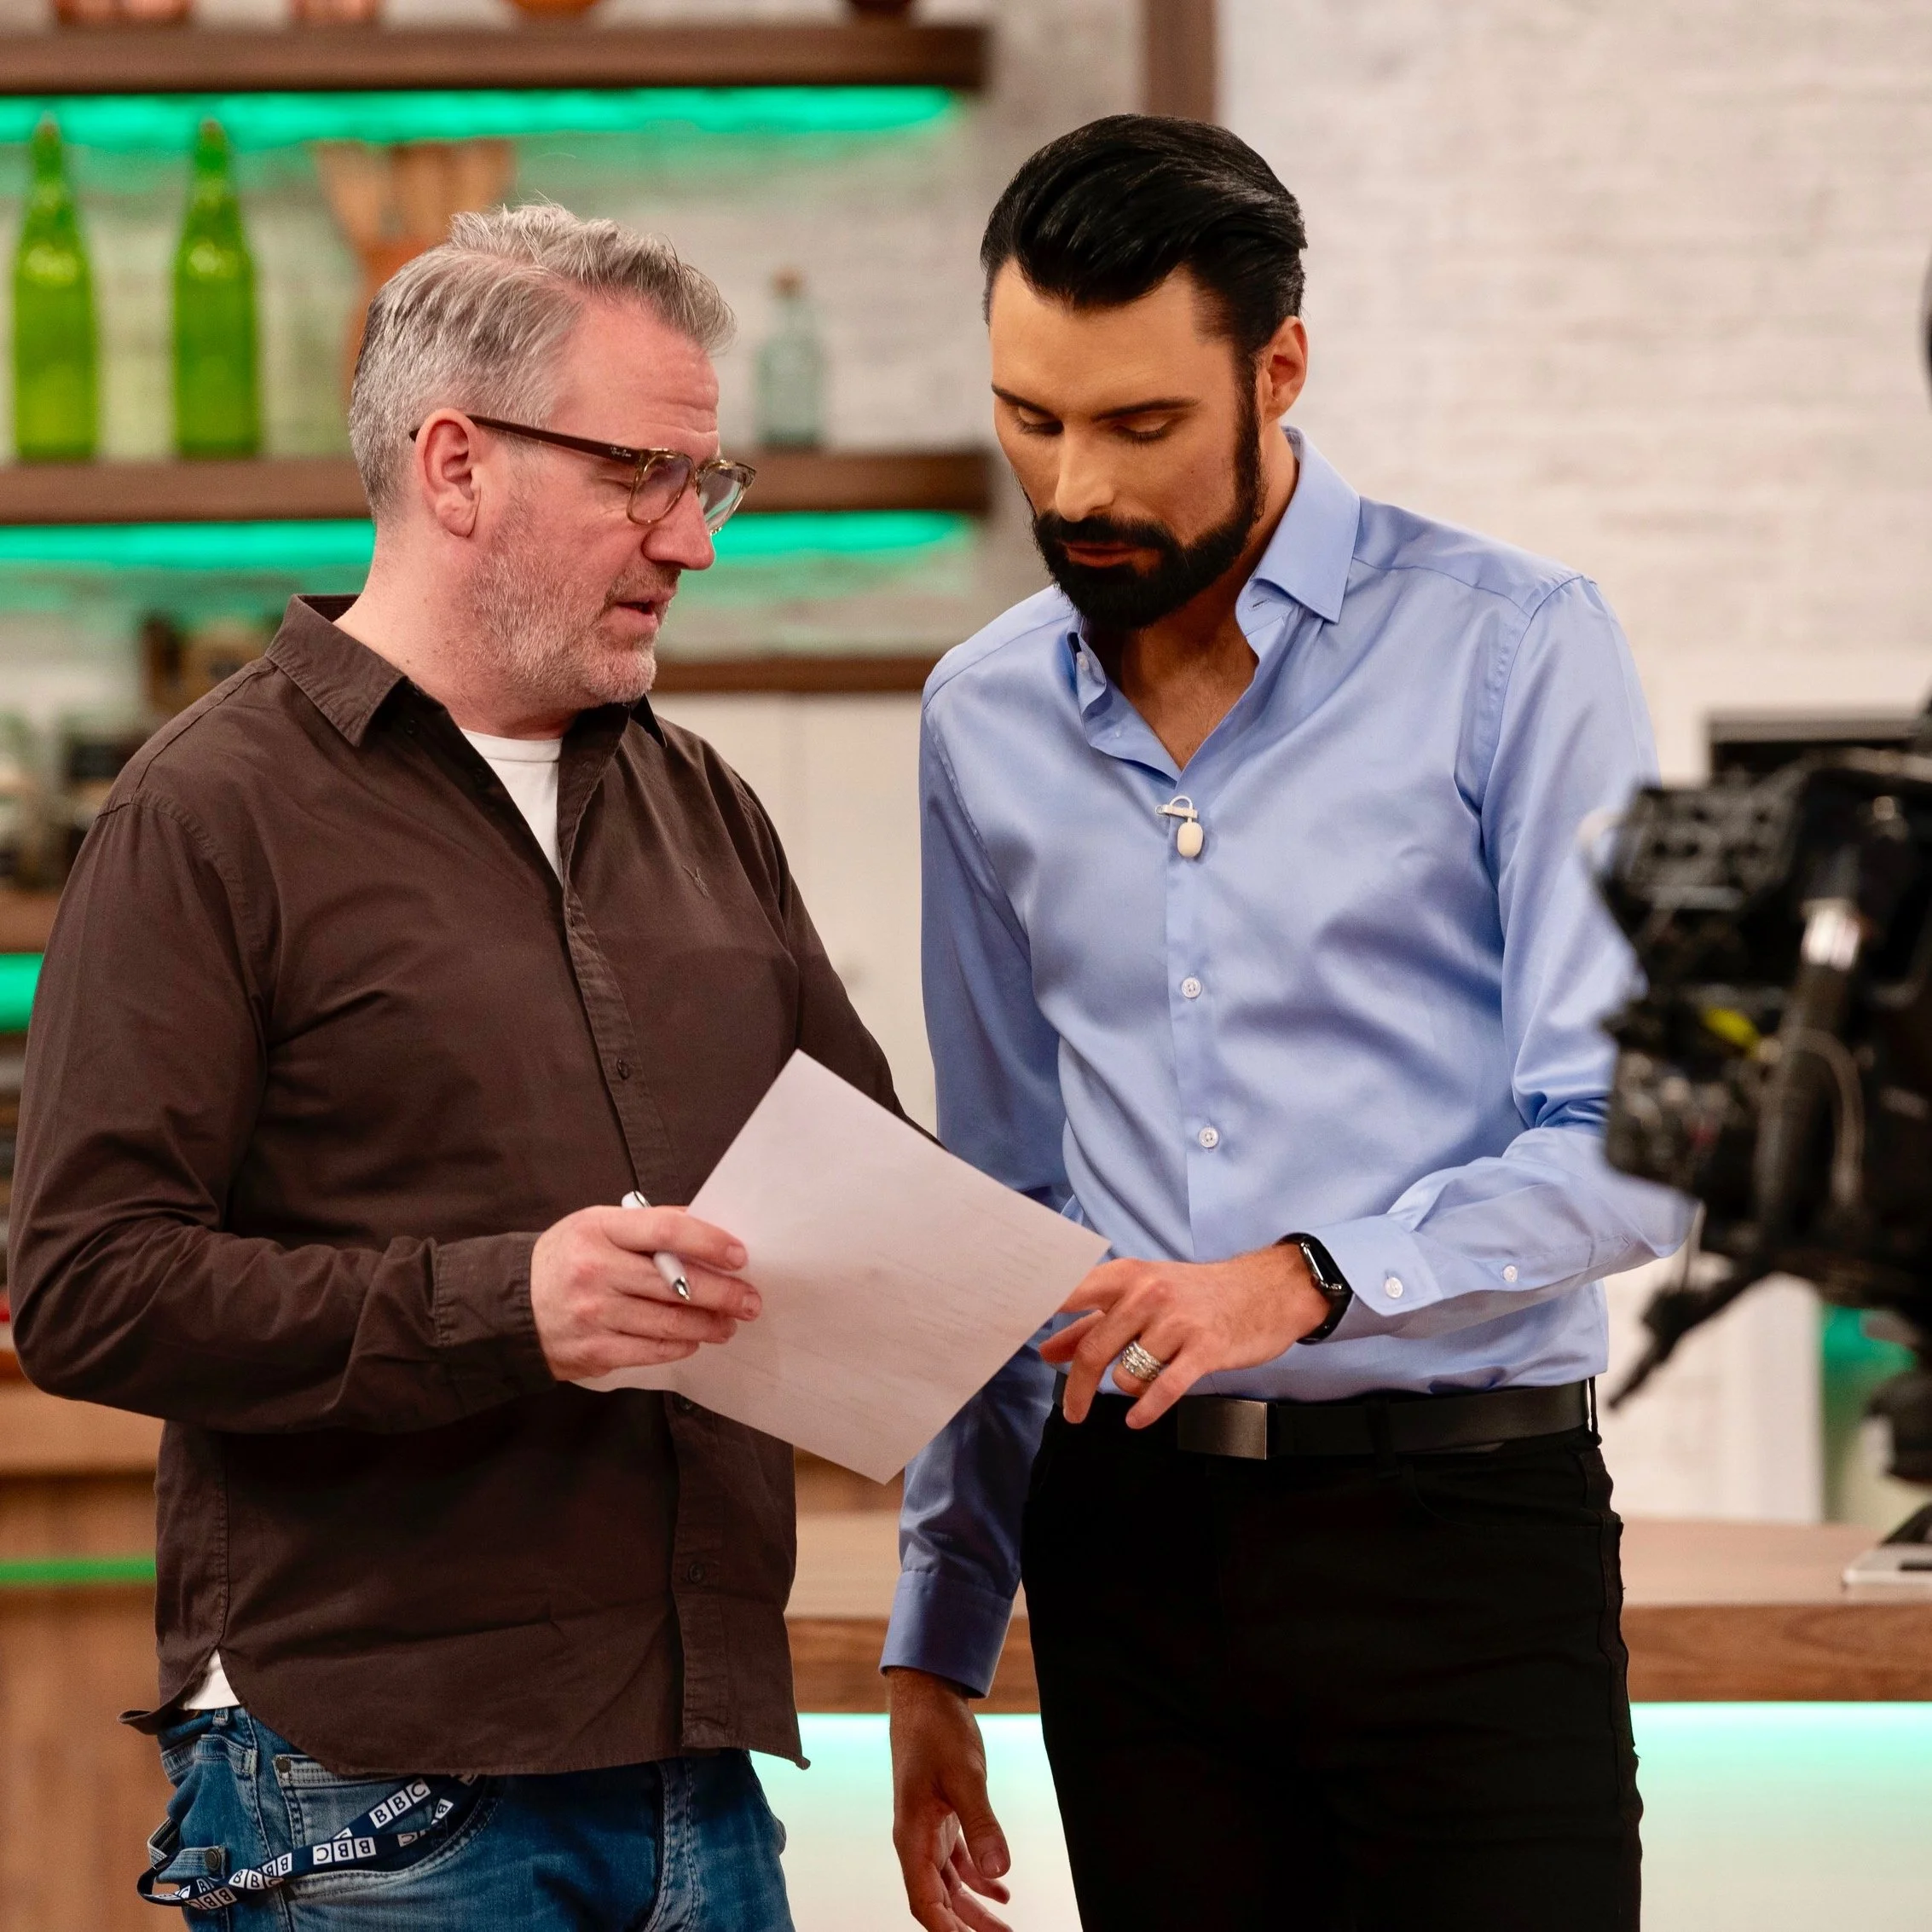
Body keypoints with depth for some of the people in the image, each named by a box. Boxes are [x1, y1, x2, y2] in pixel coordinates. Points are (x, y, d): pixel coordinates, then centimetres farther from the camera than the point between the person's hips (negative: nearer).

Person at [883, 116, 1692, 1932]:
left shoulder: (1512, 650, -4)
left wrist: (1308, 1279, -24)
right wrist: (936, 1642, 14)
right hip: (1128, 1541, 4)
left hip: (1459, 1525, -4)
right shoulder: (986, 716, 11)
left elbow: (1630, 1138, -9)